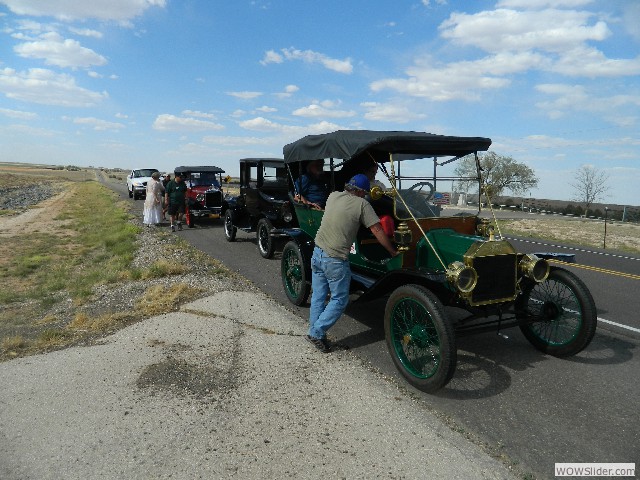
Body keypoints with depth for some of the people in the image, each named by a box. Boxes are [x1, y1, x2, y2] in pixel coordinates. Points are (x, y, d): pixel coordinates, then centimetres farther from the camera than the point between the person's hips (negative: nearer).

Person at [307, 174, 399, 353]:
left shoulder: (333, 196, 8)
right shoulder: (361, 204, -9)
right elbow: (377, 231, -9)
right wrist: (393, 252, 3)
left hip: (317, 253, 7)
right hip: (335, 260, -7)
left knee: (318, 296, 16)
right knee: (339, 300, 8)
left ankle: (315, 333, 23)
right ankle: (317, 333, 6)